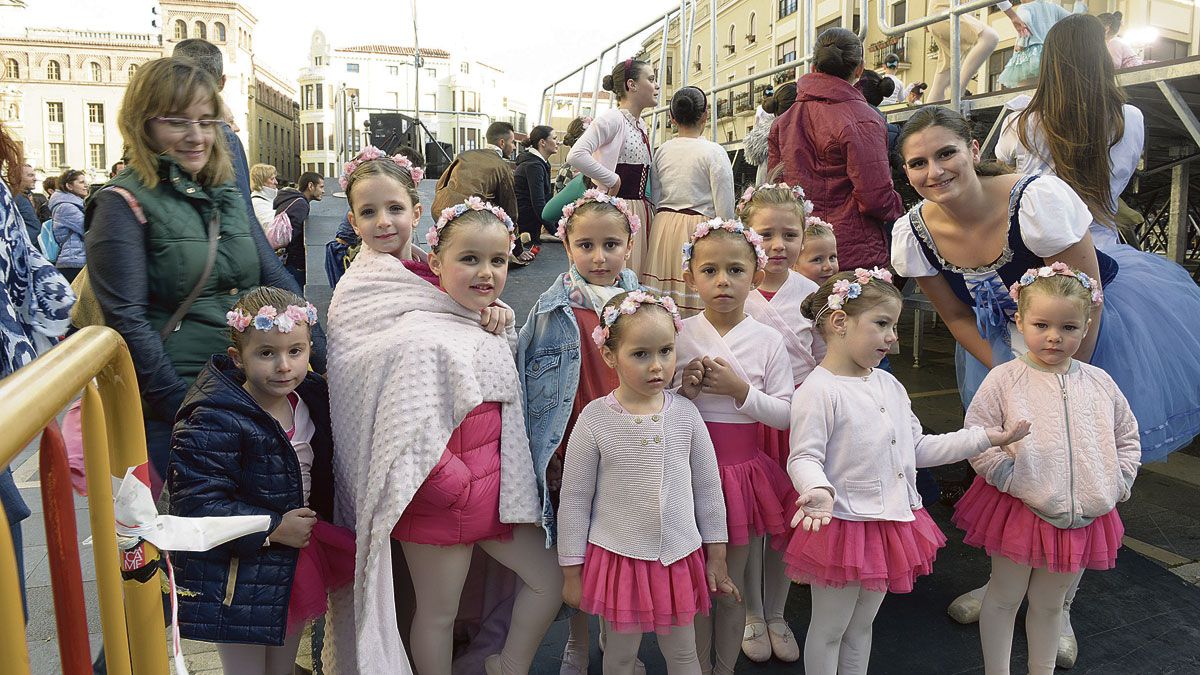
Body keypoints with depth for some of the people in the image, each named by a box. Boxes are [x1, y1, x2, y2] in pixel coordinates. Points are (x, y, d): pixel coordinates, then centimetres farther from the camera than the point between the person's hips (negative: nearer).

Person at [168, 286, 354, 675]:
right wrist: (273, 528, -23)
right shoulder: (213, 422, -23)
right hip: (238, 582, -6)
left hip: (293, 566, 6)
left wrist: (319, 523, 4)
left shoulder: (311, 399, 0)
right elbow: (197, 503, -26)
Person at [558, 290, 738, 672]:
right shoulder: (594, 420, -12)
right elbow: (574, 500, -5)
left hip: (680, 558, 2)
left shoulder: (686, 414, -5)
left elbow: (707, 488, 5)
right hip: (618, 557, -2)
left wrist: (716, 555, 8)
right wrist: (571, 572, -1)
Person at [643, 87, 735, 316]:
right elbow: (724, 207, -7)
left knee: (662, 301, 7)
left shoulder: (661, 151, 6)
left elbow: (654, 198, 11)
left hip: (662, 226, 5)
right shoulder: (714, 152, -7)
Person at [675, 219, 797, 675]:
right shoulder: (678, 336, -5)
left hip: (745, 470, 1)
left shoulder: (768, 340, -4)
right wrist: (684, 391, -20)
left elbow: (785, 415, -6)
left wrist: (740, 390, -19)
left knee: (732, 584, 15)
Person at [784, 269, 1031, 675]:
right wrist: (819, 490, -41)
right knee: (829, 629, 9)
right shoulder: (818, 391, -18)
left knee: (862, 625, 22)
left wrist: (988, 437, 10)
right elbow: (804, 458, -20)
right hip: (843, 525, -8)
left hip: (891, 522, 8)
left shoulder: (889, 385, 8)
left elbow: (918, 448, 13)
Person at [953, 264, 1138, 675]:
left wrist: (1117, 484, 1)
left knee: (1051, 602, 20)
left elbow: (1128, 439, 12)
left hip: (1084, 515, 4)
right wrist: (1011, 478, -18)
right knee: (1004, 597, 12)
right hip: (1019, 509, -3)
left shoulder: (1100, 383, 2)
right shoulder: (1004, 380, -10)